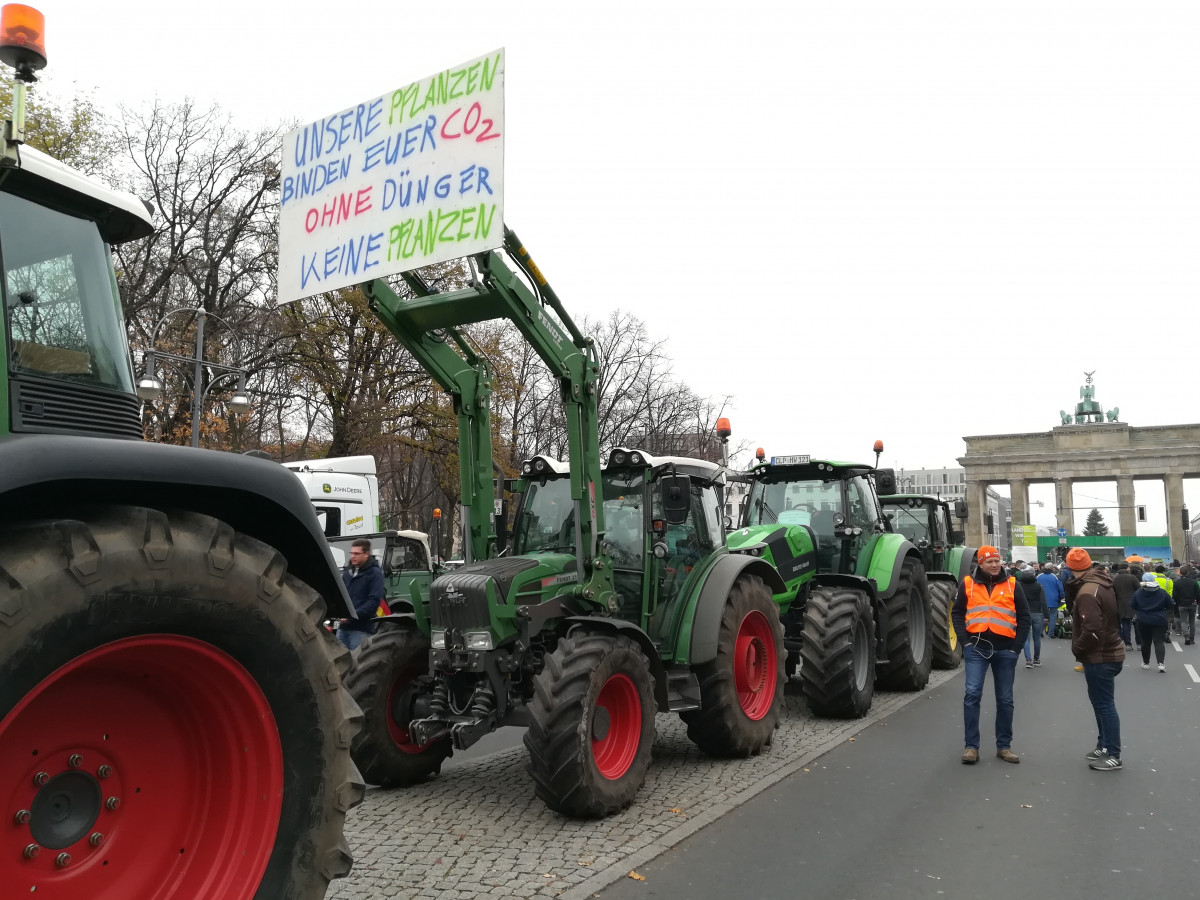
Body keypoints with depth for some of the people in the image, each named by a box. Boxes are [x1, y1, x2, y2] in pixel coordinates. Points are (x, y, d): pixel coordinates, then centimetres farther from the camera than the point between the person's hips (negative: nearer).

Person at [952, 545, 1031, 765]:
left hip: (1005, 649, 2)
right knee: (972, 694, -9)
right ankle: (971, 746, -2)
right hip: (976, 647, -1)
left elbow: (1024, 617, 7)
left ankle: (1004, 745, 22)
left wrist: (1017, 646, 0)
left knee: (1005, 699, 9)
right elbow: (957, 613, 6)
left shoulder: (1012, 585, 5)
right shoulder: (968, 584, 2)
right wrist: (965, 641, -5)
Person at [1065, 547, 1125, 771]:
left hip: (1100, 657, -10)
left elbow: (1092, 630, -28)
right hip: (1109, 651, 10)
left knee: (1104, 704, -2)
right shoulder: (1101, 583, 8)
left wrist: (1078, 649, -13)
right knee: (1101, 702, 19)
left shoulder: (1087, 591, -23)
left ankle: (1113, 756, 6)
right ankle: (1104, 745, 30)